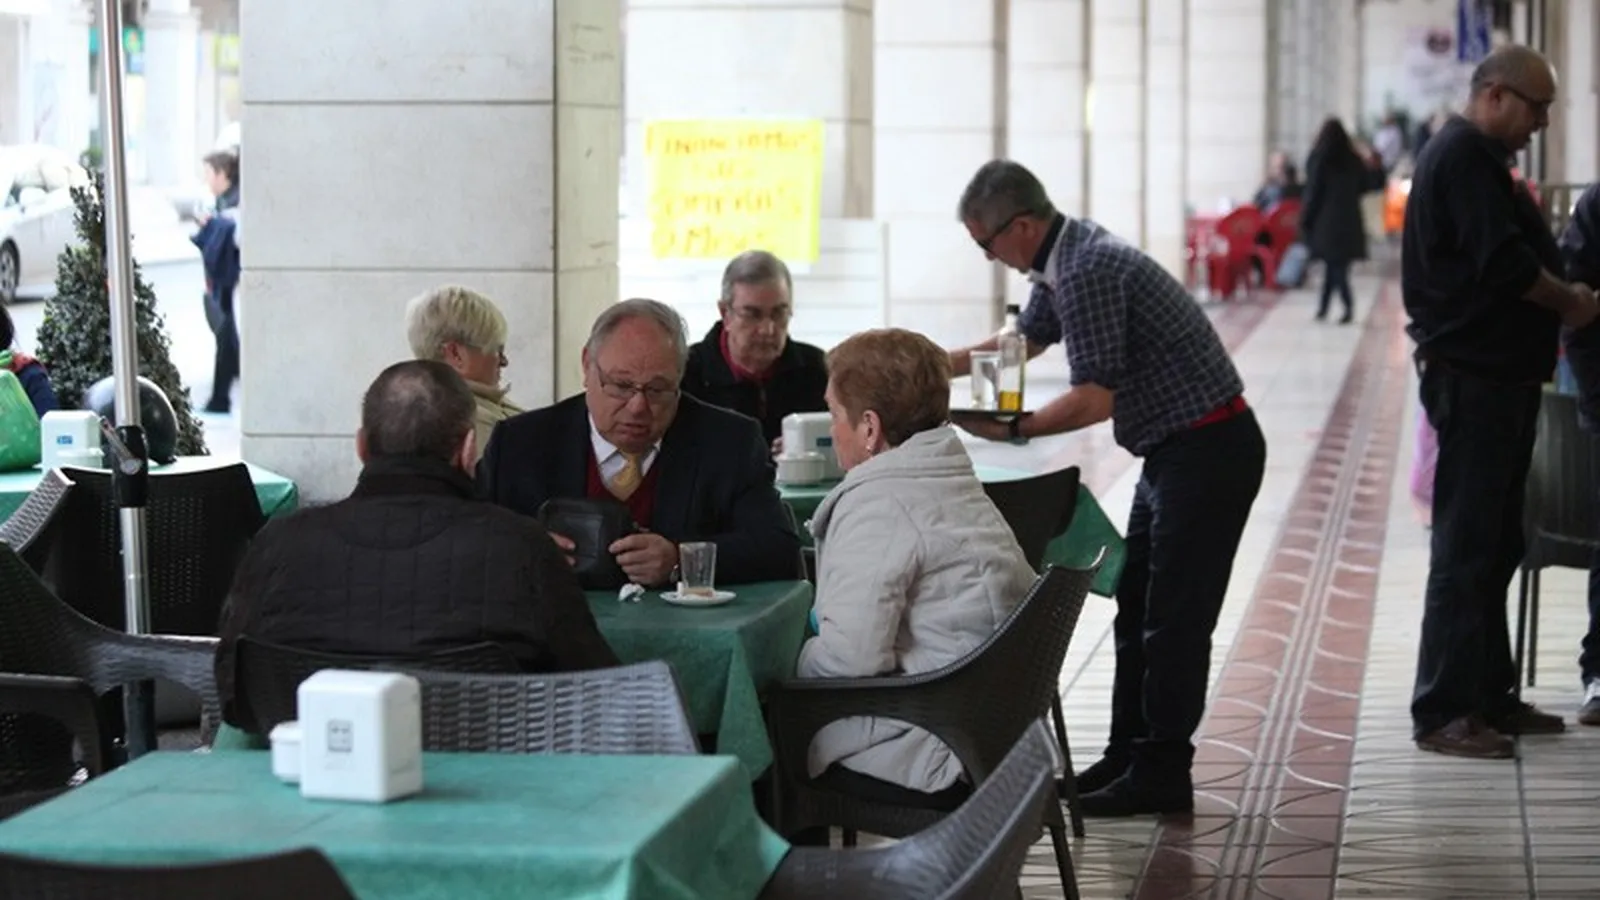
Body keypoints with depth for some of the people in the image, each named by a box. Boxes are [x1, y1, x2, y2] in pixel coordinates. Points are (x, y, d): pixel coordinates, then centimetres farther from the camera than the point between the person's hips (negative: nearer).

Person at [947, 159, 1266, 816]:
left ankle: (1161, 774, 1)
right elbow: (1023, 341, 27)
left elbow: (1094, 399, -24)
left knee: (1174, 615, -5)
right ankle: (1129, 756, 22)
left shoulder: (1087, 271, -23)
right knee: (1137, 606, 15)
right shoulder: (1066, 259, 9)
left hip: (1208, 452, -11)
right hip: (1176, 450, 11)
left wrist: (1011, 431, -14)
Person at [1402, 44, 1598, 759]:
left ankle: (1489, 697, 21)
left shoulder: (1475, 157, 19)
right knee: (1467, 547, -8)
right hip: (1475, 377, -11)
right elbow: (1504, 264, -23)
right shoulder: (1466, 158, -15)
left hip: (1496, 375, 11)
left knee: (1495, 545, 14)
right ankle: (1442, 713, -4)